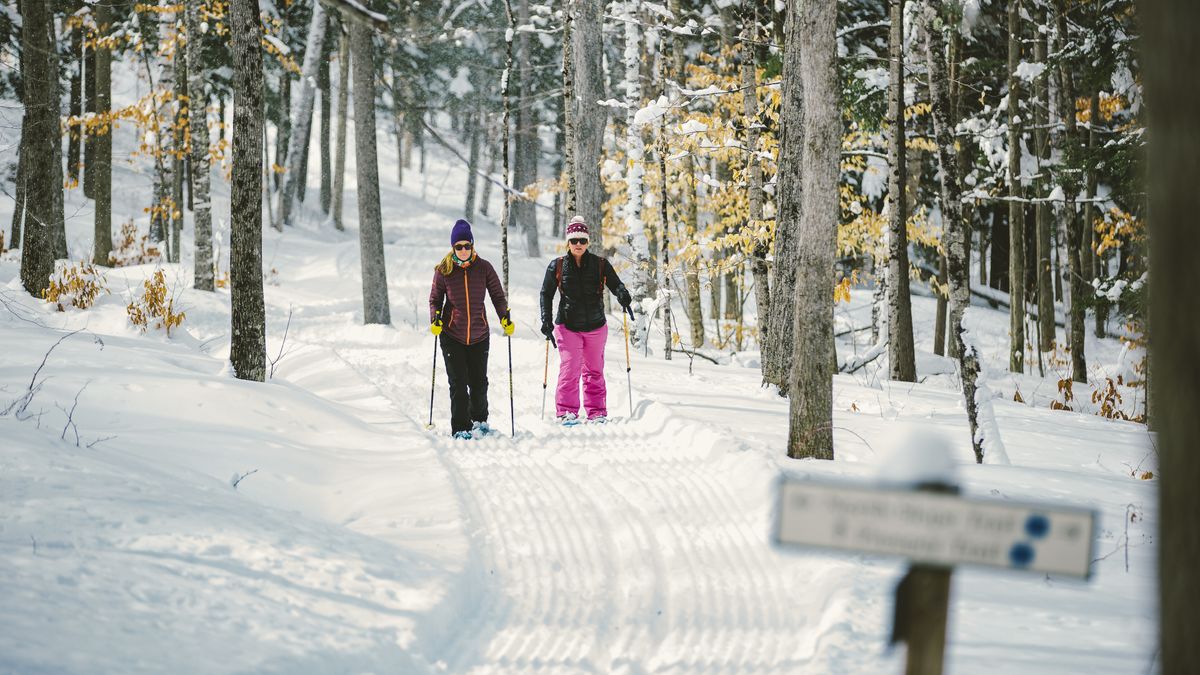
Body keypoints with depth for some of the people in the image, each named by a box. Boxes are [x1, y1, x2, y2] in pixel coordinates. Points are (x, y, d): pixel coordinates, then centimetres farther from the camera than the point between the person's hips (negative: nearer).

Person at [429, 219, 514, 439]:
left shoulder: (484, 268, -1)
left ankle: (479, 420, 32)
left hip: (479, 335, 1)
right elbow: (435, 299, 5)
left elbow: (498, 295, 5)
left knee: (479, 382, 10)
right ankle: (460, 428, 1)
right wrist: (435, 320, -12)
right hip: (451, 336, -1)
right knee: (458, 384, -5)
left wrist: (506, 319, -7)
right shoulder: (444, 270, -3)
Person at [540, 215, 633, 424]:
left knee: (594, 370, 6)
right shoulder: (557, 266, 0)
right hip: (568, 326, -1)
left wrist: (623, 296, -23)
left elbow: (615, 284, 1)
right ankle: (567, 411, -5)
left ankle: (596, 412, 13)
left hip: (595, 326, 1)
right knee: (569, 368, -10)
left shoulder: (600, 265, 1)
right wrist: (546, 321, -4)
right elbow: (546, 294, 5)